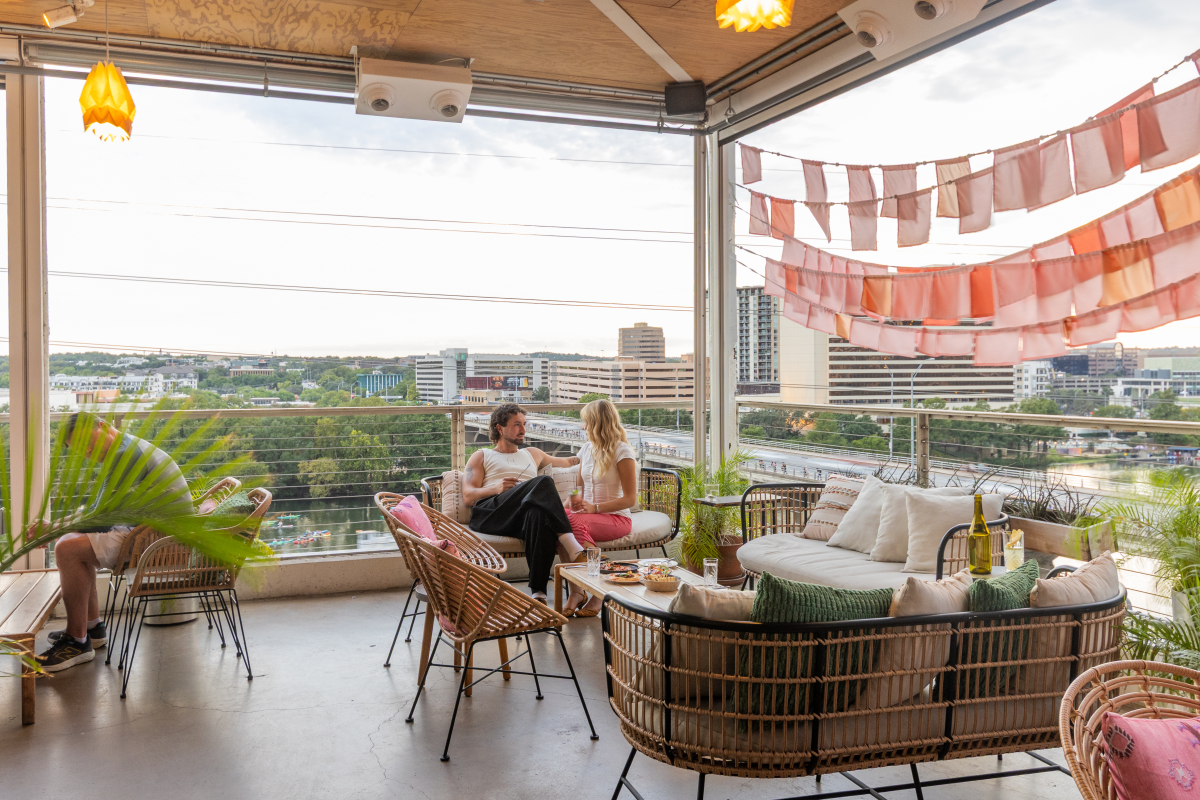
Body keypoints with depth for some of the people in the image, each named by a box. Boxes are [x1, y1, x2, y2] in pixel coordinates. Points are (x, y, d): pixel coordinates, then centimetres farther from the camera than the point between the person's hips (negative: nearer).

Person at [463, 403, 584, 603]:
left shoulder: (532, 454, 38)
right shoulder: (481, 457, 26)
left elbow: (567, 462, 51)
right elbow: (468, 496, 11)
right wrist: (497, 488, -7)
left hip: (523, 517, 2)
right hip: (488, 514, -2)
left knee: (541, 514, -41)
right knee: (543, 482, -31)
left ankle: (538, 592, -49)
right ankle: (570, 546, -39)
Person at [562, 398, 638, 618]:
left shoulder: (622, 452, -7)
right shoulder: (586, 449, 15)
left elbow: (630, 499, -10)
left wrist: (594, 507, -19)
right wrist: (573, 501, -2)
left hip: (616, 517, -6)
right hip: (588, 513, 6)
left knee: (575, 523, -37)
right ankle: (575, 590, -31)